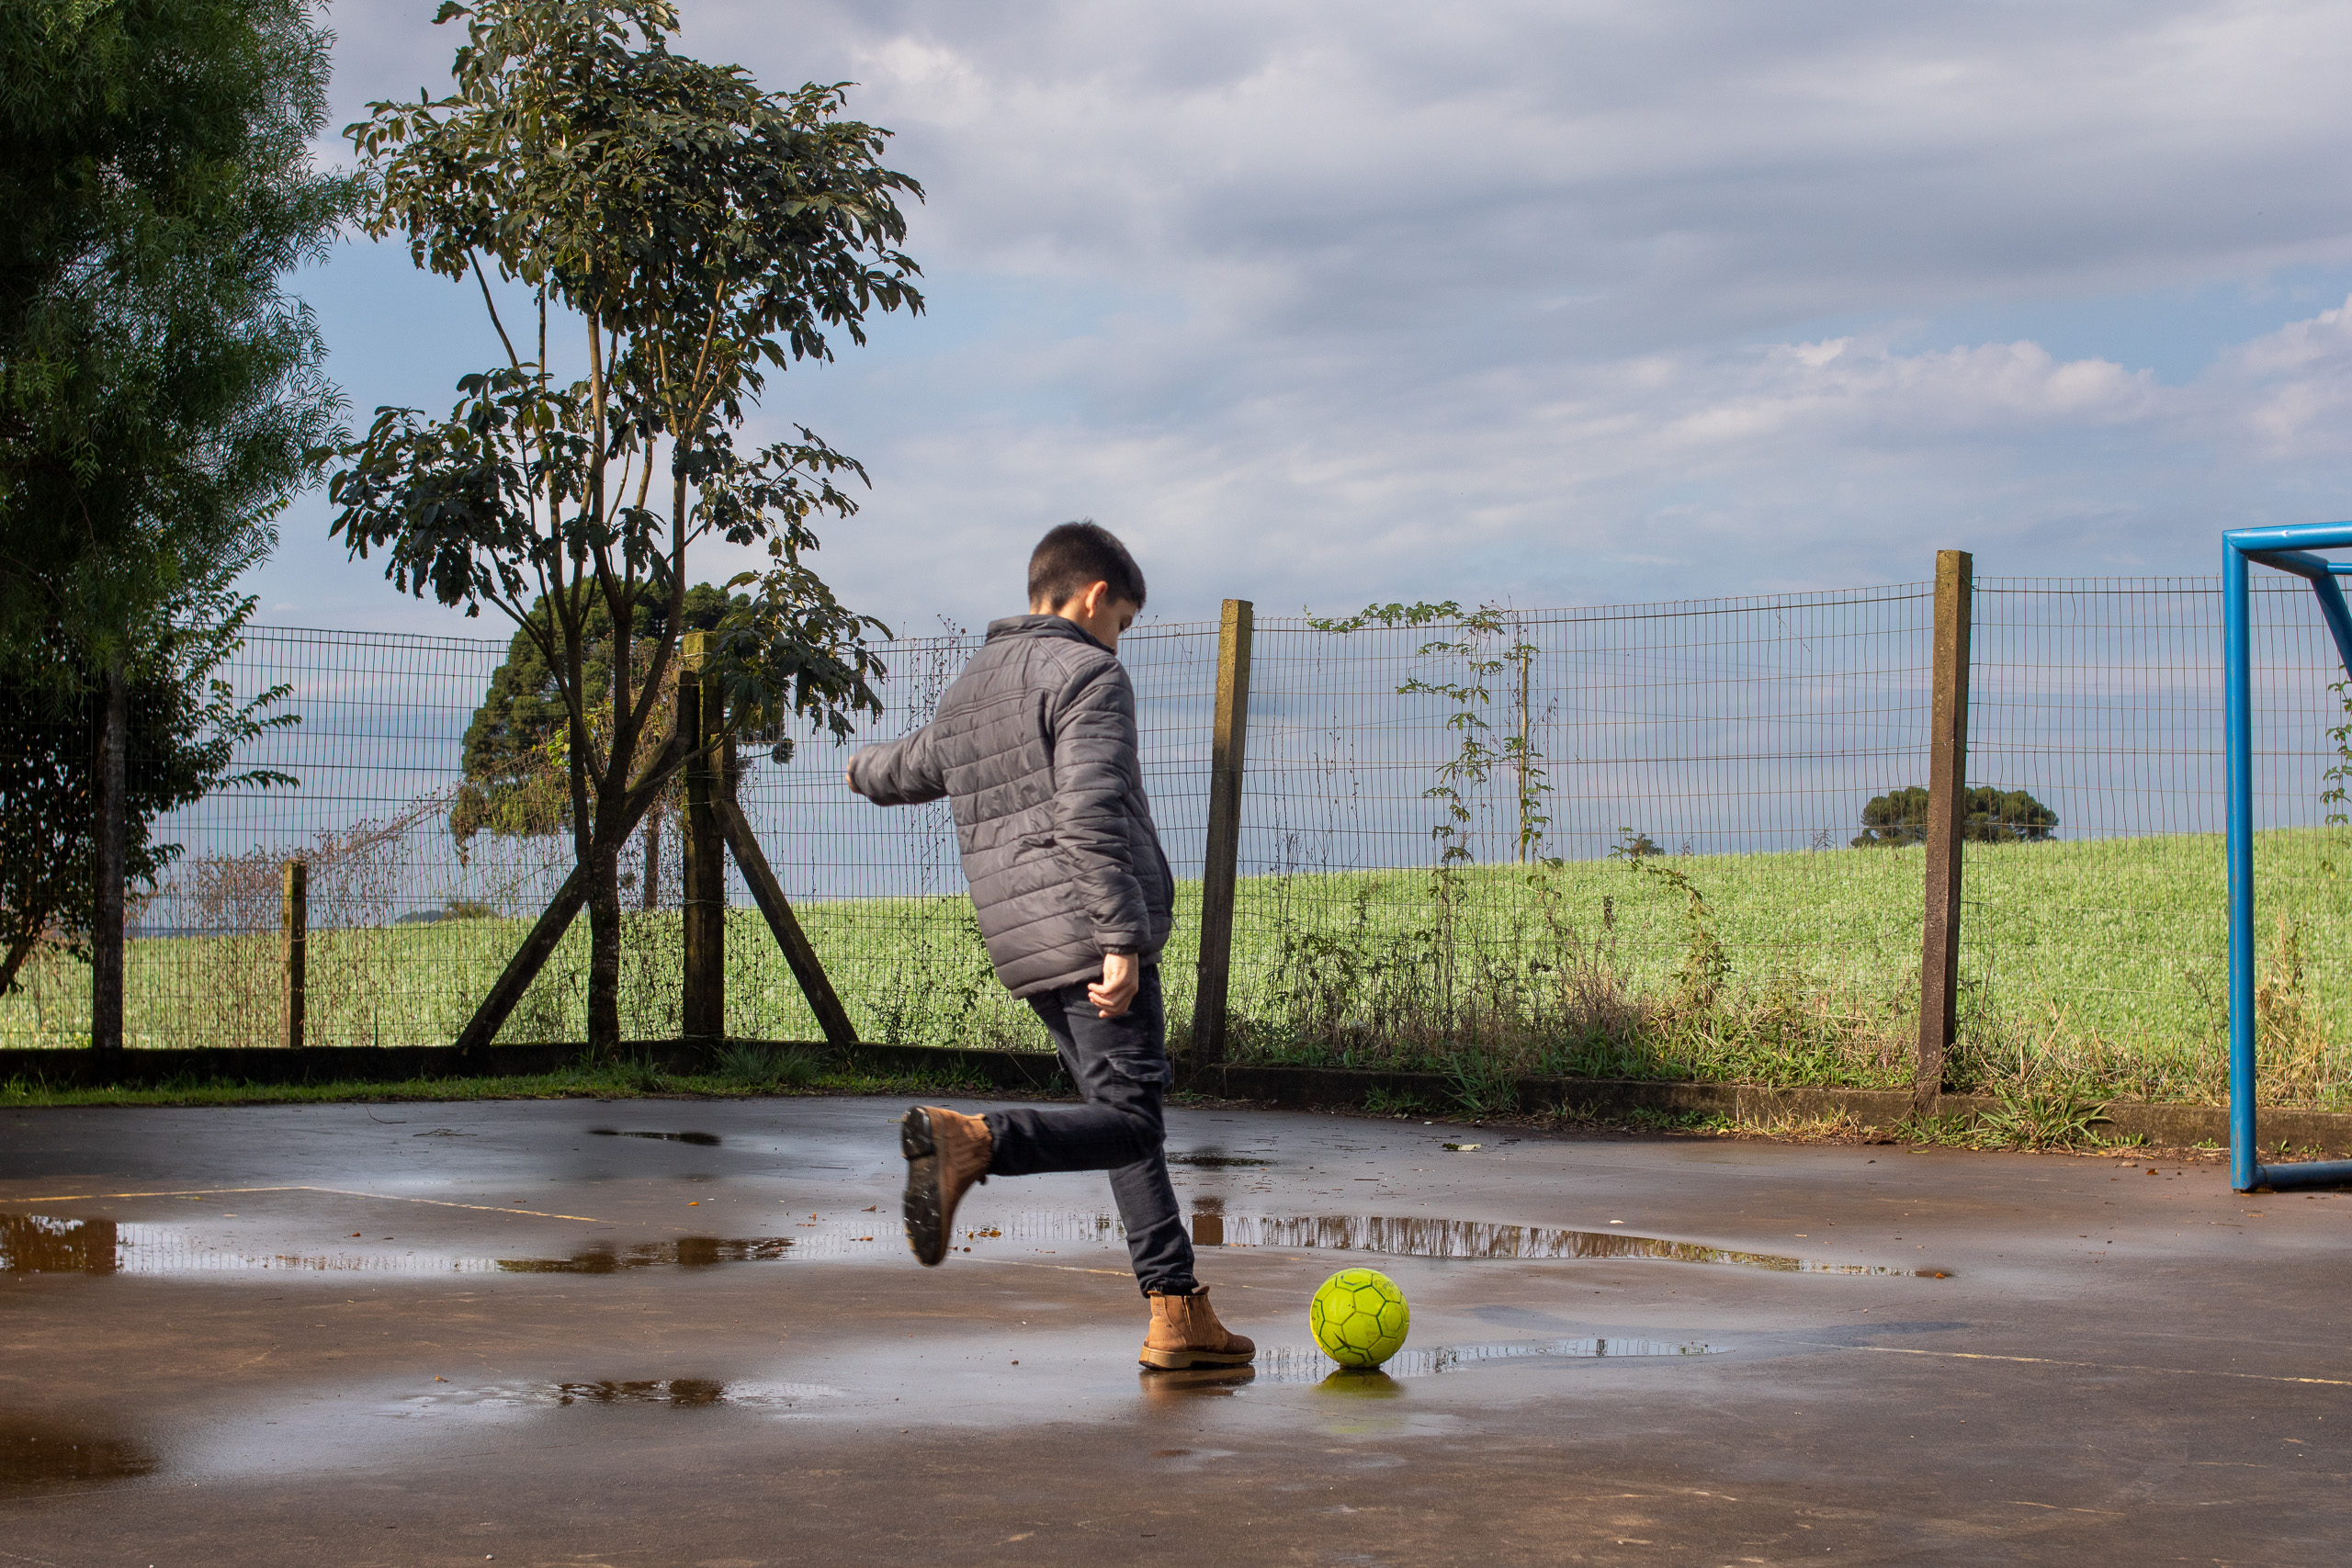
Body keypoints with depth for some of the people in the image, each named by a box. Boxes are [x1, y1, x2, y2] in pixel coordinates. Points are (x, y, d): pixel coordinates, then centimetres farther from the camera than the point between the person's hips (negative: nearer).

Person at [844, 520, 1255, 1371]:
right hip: (1092, 934, -8)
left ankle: (1178, 1313, 6)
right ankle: (972, 1139, -34)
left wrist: (865, 769, 63)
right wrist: (1121, 939, -21)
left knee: (1128, 1117, 11)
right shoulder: (1086, 673, -4)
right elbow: (1091, 814, -17)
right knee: (1126, 1123, -12)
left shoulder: (967, 688, 20)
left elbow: (907, 770, 39)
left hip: (1024, 945, 8)